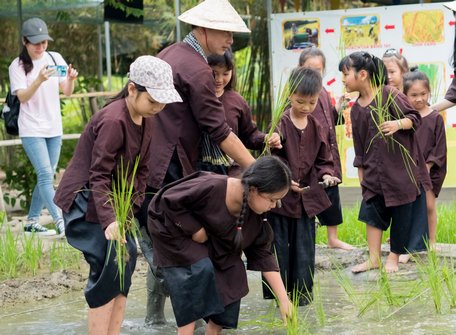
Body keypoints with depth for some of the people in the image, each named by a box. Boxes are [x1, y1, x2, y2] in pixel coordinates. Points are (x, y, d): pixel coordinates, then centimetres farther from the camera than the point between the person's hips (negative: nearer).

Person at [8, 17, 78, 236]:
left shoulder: (55, 58, 3)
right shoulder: (18, 66, -7)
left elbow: (67, 92, 3)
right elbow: (22, 97, -17)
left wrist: (70, 79, -20)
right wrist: (39, 80, -33)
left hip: (54, 128, 5)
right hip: (32, 130, -5)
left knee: (46, 176, 8)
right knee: (45, 175, -13)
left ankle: (32, 222, 18)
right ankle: (61, 223, -17)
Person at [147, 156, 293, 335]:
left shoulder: (255, 215, -14)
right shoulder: (210, 188, -37)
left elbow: (263, 254, -7)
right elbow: (169, 199, -29)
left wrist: (283, 299, -10)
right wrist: (194, 229, -27)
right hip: (176, 229, -7)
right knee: (201, 269, -29)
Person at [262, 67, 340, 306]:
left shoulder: (316, 128, 6)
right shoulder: (280, 124, -9)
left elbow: (323, 159, 13)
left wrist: (326, 175, -7)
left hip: (307, 196, 4)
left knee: (304, 246, 9)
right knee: (279, 245, 4)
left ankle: (302, 291, 17)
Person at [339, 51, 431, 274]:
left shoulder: (388, 94, -11)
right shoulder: (356, 110, 8)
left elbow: (415, 118, -9)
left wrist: (398, 124, -28)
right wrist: (361, 174, 13)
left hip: (401, 166, -5)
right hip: (374, 170, 5)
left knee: (401, 213, 1)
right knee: (372, 210, -1)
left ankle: (394, 257, 13)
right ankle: (374, 258, 4)